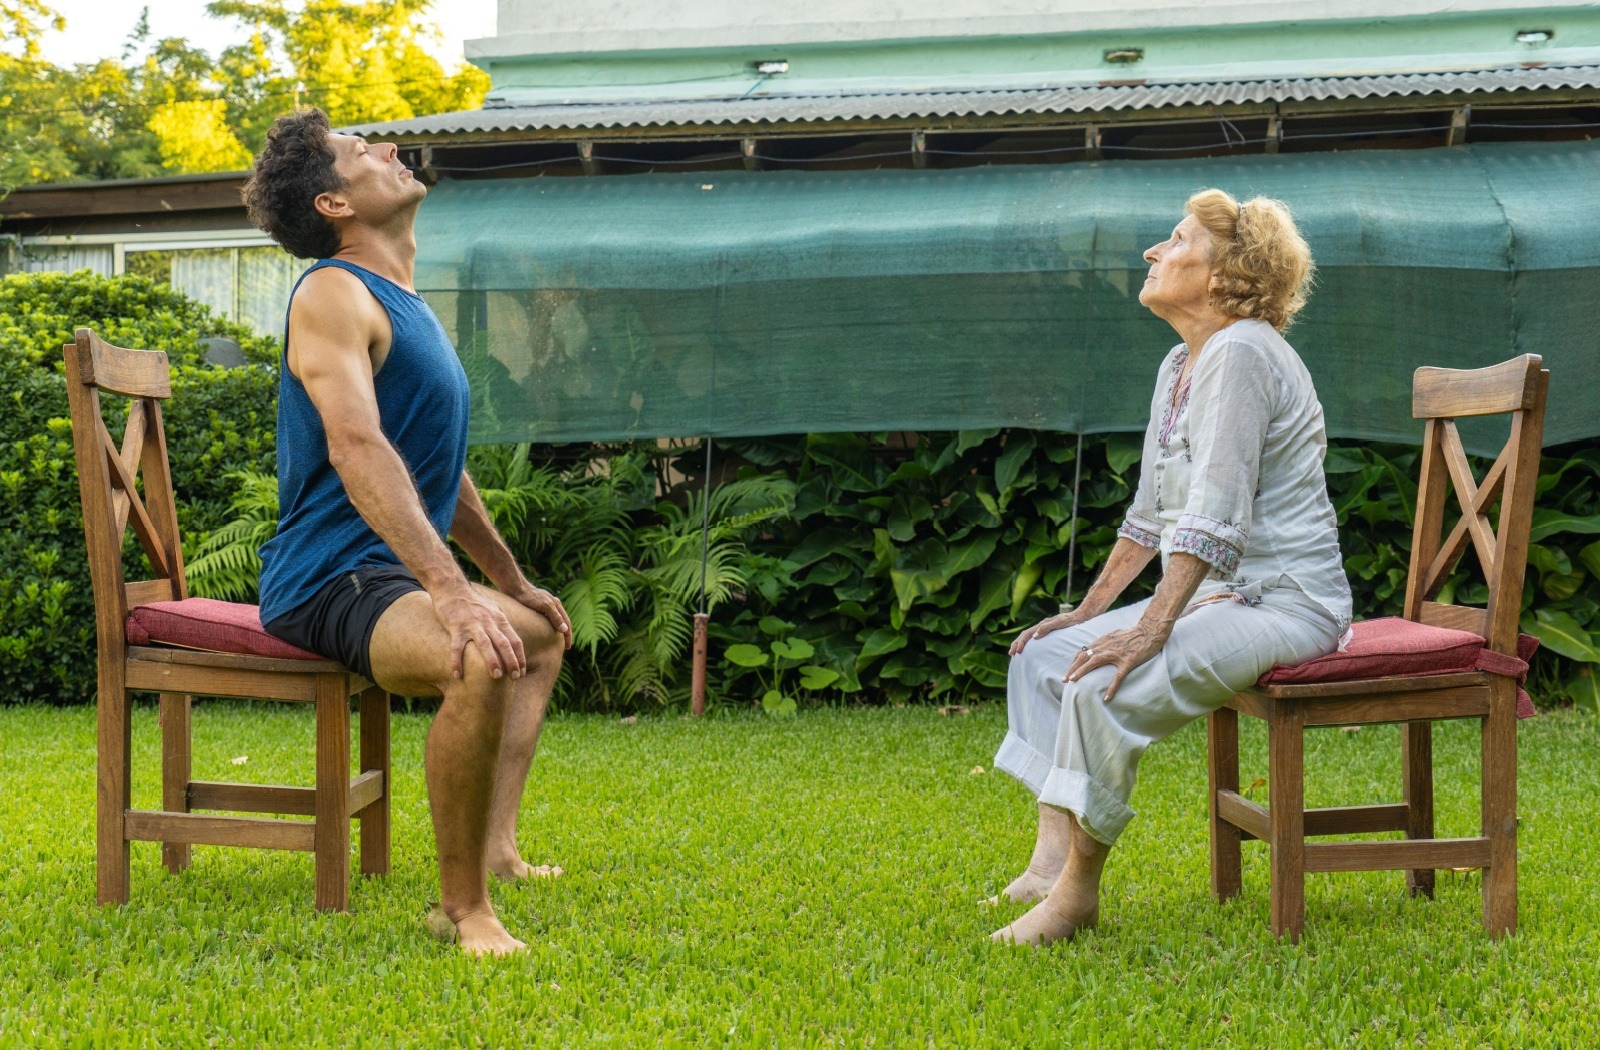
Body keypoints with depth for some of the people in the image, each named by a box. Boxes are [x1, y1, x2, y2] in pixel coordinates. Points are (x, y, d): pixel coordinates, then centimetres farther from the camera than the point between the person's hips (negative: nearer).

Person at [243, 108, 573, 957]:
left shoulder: (403, 305, 17)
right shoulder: (334, 295, -13)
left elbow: (440, 469, 27)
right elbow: (357, 448, -28)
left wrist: (515, 583, 30)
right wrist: (452, 592, -37)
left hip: (394, 574, 11)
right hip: (331, 580, -11)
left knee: (543, 635, 29)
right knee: (482, 661, -36)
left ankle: (496, 849, 21)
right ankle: (462, 906, -23)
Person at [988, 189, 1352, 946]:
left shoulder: (1240, 354, -17)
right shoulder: (1180, 366, 14)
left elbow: (1215, 516, -25)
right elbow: (1151, 514, 20)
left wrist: (1151, 630, -29)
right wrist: (1090, 610, 16)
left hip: (1286, 601, -10)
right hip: (1220, 595, 10)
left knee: (1104, 686, -28)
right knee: (1041, 657, 3)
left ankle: (1078, 889, -14)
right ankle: (1052, 861, -2)